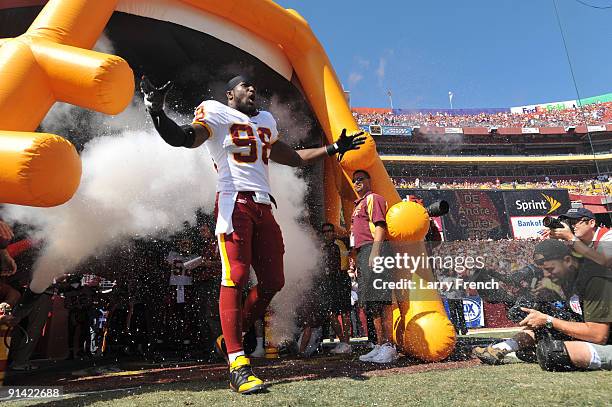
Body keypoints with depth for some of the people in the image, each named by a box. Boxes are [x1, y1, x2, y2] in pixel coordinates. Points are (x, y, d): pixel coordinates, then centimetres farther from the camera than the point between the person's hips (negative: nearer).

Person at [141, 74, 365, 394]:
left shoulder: (266, 121, 27)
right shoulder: (216, 113, 7)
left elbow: (291, 158, 34)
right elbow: (183, 138, -9)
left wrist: (333, 149, 35)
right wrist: (156, 111, -27)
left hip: (263, 205, 7)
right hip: (234, 201, -7)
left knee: (273, 281, 3)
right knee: (235, 278, -14)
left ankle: (230, 338, 20)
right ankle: (238, 366, -9)